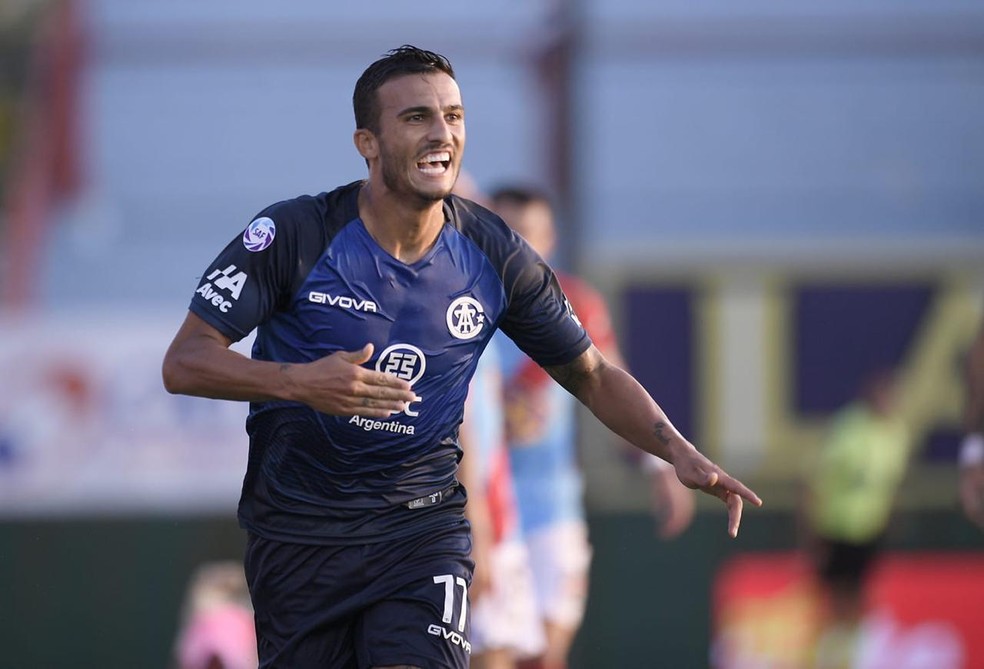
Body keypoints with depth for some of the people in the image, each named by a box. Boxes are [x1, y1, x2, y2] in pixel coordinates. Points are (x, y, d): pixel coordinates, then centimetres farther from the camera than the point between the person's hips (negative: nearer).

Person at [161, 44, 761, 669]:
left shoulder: (495, 254, -2)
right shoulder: (294, 235, -11)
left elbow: (593, 376, 9)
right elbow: (184, 362, -13)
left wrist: (680, 453, -8)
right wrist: (299, 382, -30)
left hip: (423, 529, 1)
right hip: (297, 539, 0)